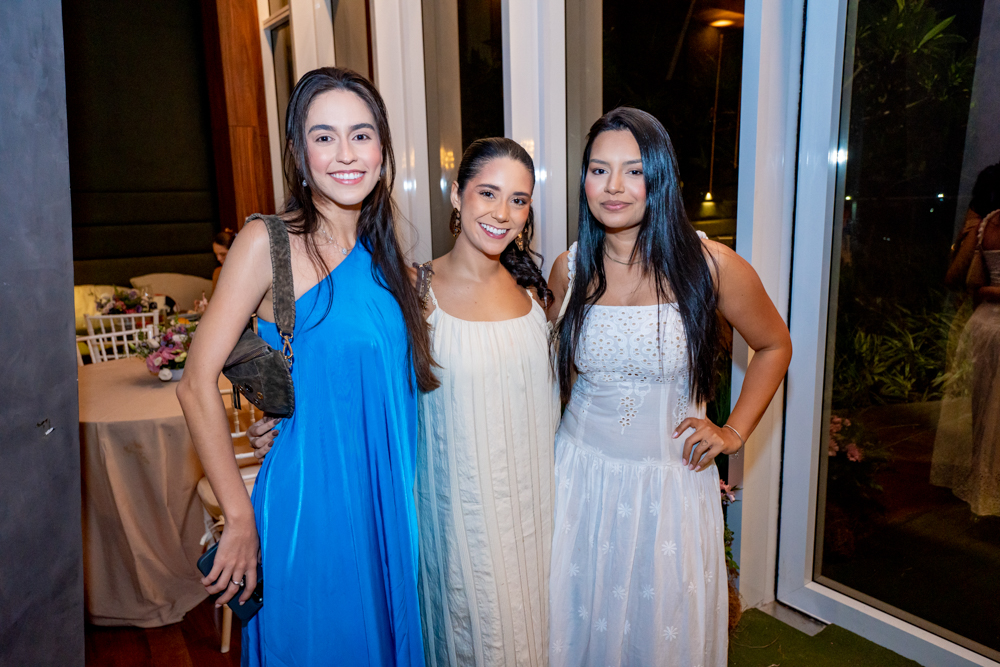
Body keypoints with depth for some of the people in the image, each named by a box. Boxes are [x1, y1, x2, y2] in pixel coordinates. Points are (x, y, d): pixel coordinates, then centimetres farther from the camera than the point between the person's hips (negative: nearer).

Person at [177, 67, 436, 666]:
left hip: (386, 499, 6)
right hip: (311, 499, -5)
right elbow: (198, 384, -15)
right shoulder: (270, 241, -13)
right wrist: (240, 520, -15)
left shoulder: (378, 249, 5)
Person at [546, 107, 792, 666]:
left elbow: (775, 346, 6)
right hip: (582, 473, 2)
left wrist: (734, 432, 0)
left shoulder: (710, 265, -10)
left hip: (671, 479, -2)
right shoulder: (569, 270, -2)